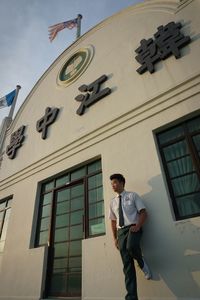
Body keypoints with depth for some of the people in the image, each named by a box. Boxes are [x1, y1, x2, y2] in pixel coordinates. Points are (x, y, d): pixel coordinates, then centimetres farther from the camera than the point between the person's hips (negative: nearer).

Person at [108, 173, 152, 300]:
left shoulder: (132, 195, 2)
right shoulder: (113, 202, 15)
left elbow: (144, 213, -2)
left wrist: (137, 226, -17)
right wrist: (115, 238, 9)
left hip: (133, 228, -4)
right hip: (121, 231, 4)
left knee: (131, 246, -34)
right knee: (127, 264, -2)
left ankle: (142, 262, -1)